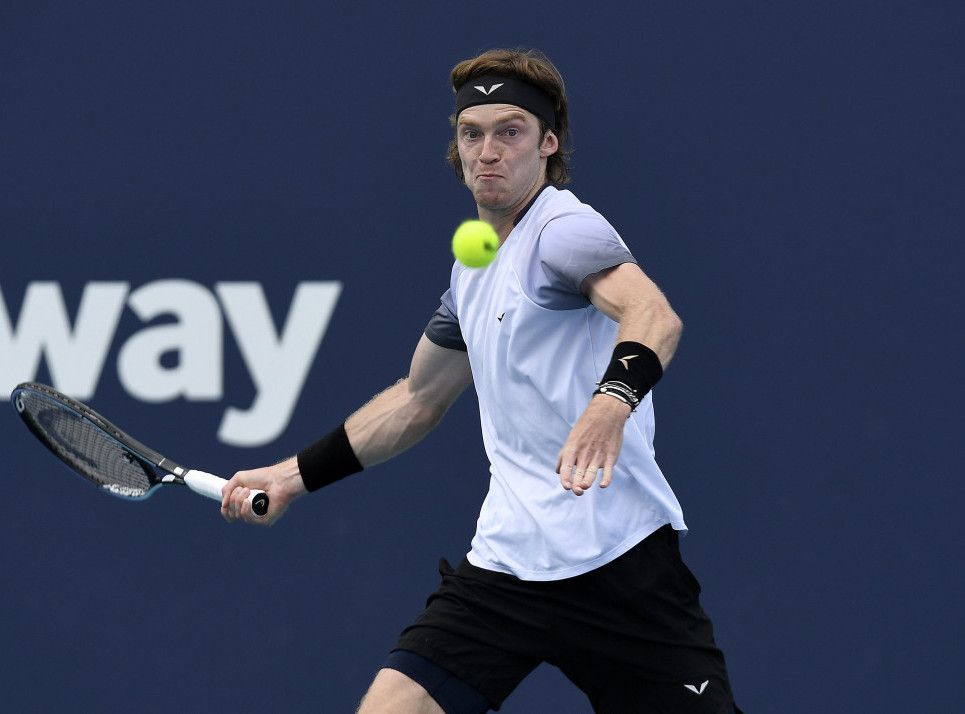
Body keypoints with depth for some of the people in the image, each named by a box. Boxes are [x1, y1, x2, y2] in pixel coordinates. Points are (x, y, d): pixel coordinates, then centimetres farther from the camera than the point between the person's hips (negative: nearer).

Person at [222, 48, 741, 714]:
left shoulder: (564, 225, -9)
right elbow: (417, 400, 31)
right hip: (507, 559, 7)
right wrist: (295, 475, 30)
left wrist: (613, 398, -49)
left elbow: (655, 315, -29)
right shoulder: (473, 267, 17)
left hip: (618, 558, -7)